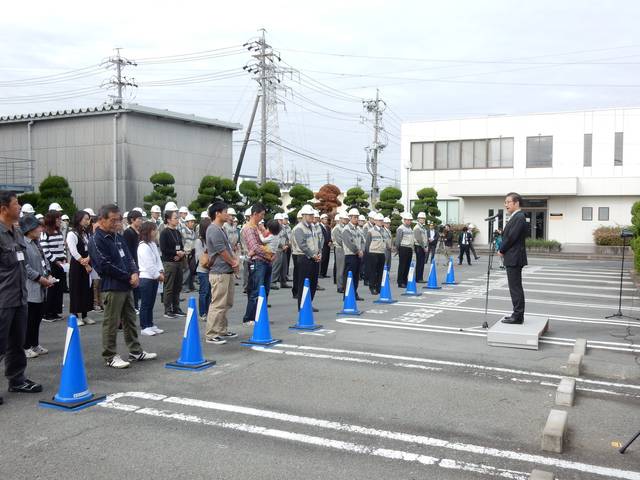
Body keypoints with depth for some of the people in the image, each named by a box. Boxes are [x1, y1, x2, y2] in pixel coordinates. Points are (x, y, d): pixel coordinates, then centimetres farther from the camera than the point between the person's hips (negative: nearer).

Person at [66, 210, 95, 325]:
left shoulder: (86, 234, 13)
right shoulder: (72, 234, -9)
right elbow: (74, 252, -15)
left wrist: (88, 259, -15)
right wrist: (85, 265, -13)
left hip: (87, 266, 7)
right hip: (76, 266, -7)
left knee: (87, 290, 9)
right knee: (76, 290, -1)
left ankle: (84, 315, 17)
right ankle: (76, 316, 7)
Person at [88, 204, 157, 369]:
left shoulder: (117, 236, 14)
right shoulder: (96, 240, -11)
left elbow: (128, 257, 16)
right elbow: (106, 265, -17)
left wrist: (135, 273, -4)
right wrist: (128, 277, -12)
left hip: (127, 285, 8)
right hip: (112, 287, -8)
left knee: (130, 320, 15)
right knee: (111, 323, 0)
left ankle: (136, 352, 24)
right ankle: (110, 357, 10)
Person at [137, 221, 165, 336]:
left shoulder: (153, 244, 12)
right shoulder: (143, 246, -15)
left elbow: (158, 259, 13)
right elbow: (149, 265, -18)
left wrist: (161, 272, -1)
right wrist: (158, 275, -11)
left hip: (154, 278, 8)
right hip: (146, 278, -8)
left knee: (151, 303, 14)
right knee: (145, 304, -1)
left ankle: (150, 325, 21)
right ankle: (144, 327, 5)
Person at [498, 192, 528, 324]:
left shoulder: (519, 217, -15)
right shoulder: (515, 217, 17)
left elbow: (512, 237, -20)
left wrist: (501, 250, -8)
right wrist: (503, 250, 7)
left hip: (514, 258, -10)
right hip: (512, 258, 10)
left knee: (515, 287, -7)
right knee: (515, 287, 13)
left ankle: (518, 316, -3)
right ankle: (517, 314, 18)